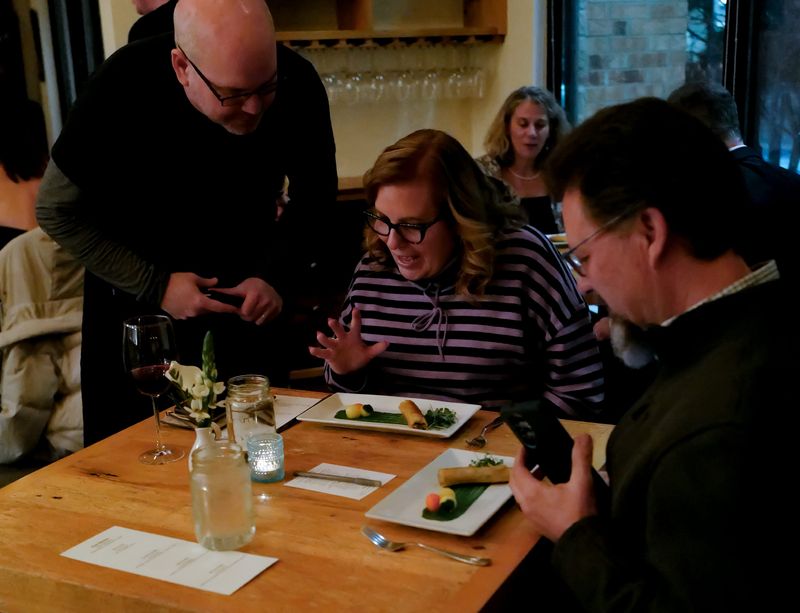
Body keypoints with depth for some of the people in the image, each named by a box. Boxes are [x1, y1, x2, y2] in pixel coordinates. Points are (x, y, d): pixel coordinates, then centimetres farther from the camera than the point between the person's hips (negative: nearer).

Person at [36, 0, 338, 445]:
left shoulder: (297, 84, -22)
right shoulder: (123, 87, -27)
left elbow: (315, 198, -5)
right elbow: (58, 210, -16)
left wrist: (278, 277, -19)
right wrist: (154, 286, -22)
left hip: (246, 273, 2)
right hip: (136, 277, -1)